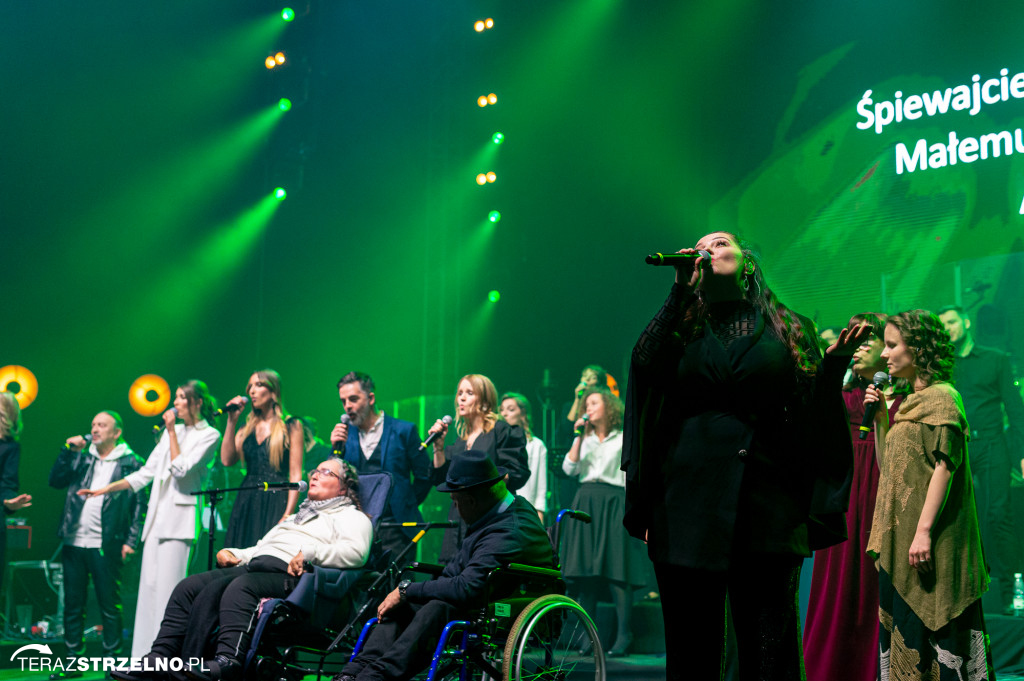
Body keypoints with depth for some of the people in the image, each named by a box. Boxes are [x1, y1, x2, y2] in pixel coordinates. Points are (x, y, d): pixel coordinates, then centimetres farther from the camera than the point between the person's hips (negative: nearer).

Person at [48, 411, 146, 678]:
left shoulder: (131, 463, 2)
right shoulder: (81, 459, 16)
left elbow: (140, 504, -1)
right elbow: (55, 481, 6)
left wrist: (131, 540, -8)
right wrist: (69, 452, -2)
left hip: (106, 546, -5)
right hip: (74, 543, 5)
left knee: (109, 606, -2)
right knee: (72, 604, 8)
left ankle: (112, 661, 5)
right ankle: (74, 661, 16)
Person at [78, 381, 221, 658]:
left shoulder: (209, 435, -1)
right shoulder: (173, 431, 19)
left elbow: (181, 470, -13)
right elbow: (146, 473, 20)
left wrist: (171, 432, -6)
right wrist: (105, 489, 15)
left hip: (180, 517, -7)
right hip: (157, 515, 7)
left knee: (168, 586, -13)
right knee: (149, 585, 3)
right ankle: (144, 658, 5)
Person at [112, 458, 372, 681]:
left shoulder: (351, 516, 13)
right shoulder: (297, 516, 40)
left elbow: (356, 551, -9)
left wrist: (310, 552, -17)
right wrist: (230, 553, 16)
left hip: (290, 574, -8)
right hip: (255, 565, 8)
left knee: (239, 587, -38)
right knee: (189, 587, -15)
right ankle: (160, 657, -27)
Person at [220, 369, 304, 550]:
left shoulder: (291, 426, 2)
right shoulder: (247, 427, 16)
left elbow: (295, 475, -3)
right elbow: (227, 459, 2)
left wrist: (288, 514, -13)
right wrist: (232, 420, 2)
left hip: (276, 502, -5)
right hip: (246, 504, 5)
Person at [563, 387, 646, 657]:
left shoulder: (623, 440, 7)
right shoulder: (584, 440, 20)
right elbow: (569, 468, 5)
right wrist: (580, 437, 1)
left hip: (614, 504, -4)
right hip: (585, 505, 4)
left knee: (617, 572, -10)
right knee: (585, 574, 0)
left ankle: (623, 638, -8)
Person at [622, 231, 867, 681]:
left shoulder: (787, 330, 16)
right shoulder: (682, 326, 18)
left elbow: (813, 412, 9)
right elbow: (647, 368, -4)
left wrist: (835, 361, -7)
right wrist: (681, 292, -4)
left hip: (767, 516, -1)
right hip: (688, 506, 1)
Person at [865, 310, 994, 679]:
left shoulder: (941, 397, -9)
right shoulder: (911, 402, 18)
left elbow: (944, 466, -17)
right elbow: (889, 468, 20)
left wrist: (924, 530, -23)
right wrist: (880, 417, 10)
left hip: (930, 543, -9)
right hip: (901, 540, 9)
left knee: (933, 624, -7)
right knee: (904, 624, 9)